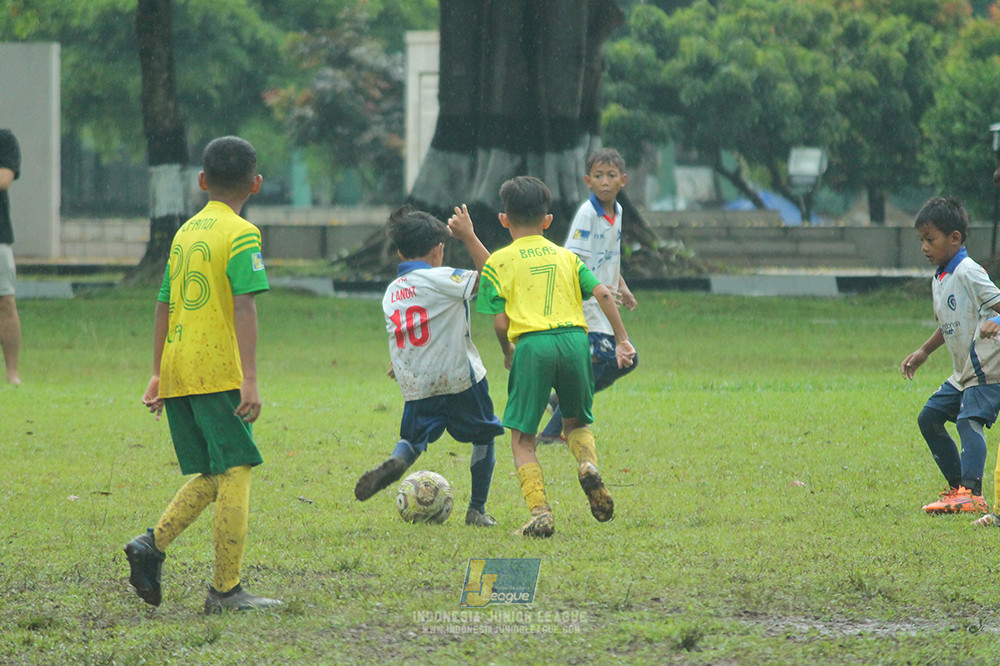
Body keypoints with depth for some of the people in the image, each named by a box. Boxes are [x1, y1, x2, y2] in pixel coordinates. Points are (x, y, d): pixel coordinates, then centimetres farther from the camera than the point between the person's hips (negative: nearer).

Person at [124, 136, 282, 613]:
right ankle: (227, 589, -7)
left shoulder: (184, 233, 16)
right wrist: (250, 378, -19)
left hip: (177, 371, 7)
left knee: (212, 476, 14)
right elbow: (244, 306, -15)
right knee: (236, 472, -4)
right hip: (218, 372, -7)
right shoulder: (241, 234, -6)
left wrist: (158, 373, 25)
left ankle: (152, 545, -4)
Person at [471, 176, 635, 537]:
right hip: (574, 339, 3)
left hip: (532, 344, -3)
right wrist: (622, 340, 13)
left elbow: (500, 322, 2)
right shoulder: (566, 256, 18)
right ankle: (588, 465, -9)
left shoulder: (499, 262, 9)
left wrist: (507, 353, 20)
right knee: (576, 422, 23)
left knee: (522, 437, 5)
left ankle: (540, 512, -9)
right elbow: (603, 294, 8)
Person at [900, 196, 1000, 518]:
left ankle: (972, 494, -36)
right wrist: (923, 352, 25)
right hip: (963, 373, 10)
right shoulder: (939, 279, 12)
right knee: (929, 418, 12)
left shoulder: (969, 273, -15)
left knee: (969, 420, -25)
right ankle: (958, 486, 20)